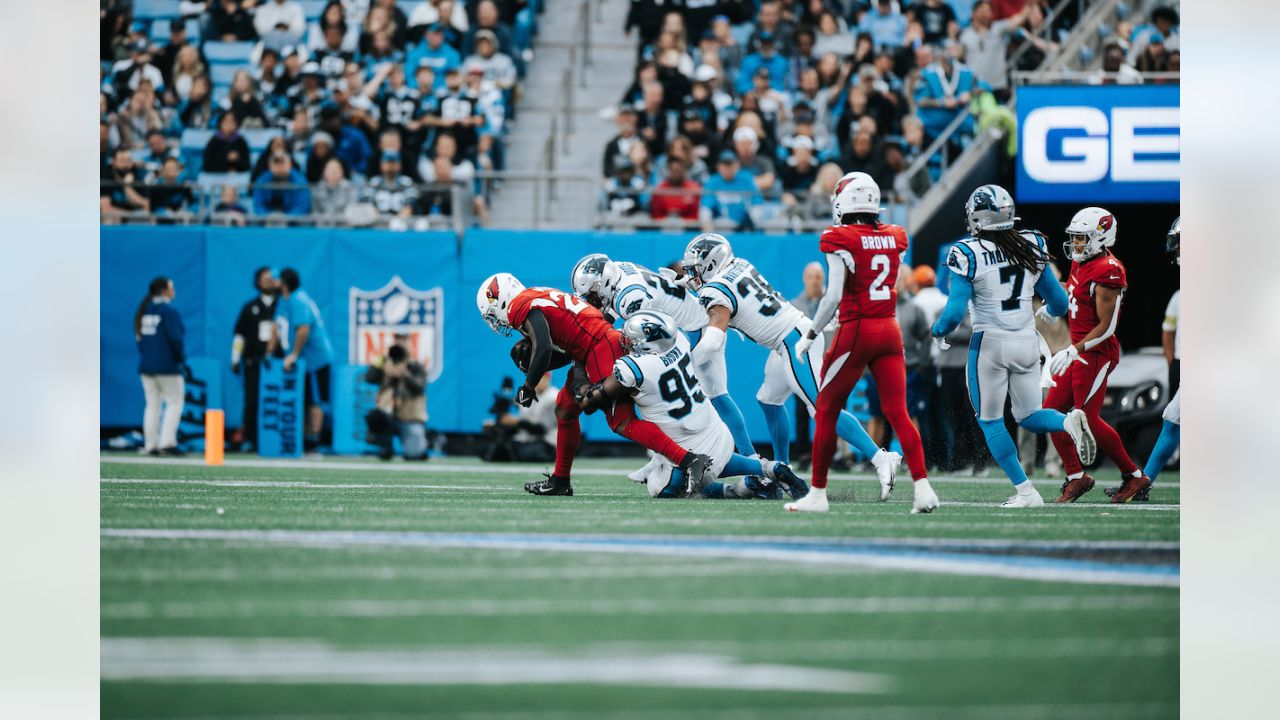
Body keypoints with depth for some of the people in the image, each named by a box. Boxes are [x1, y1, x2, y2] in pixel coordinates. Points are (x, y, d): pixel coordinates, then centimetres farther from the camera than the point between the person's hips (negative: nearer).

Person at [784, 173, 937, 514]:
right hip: (890, 330, 5)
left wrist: (810, 335, -8)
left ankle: (818, 494, 10)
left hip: (855, 332, -5)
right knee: (898, 413, 3)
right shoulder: (894, 238, 7)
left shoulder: (840, 240, -11)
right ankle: (922, 486, -11)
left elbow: (834, 296, -16)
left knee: (826, 412, 7)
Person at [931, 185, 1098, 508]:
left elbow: (955, 312, -15)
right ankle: (1070, 421, -15)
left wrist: (938, 332, 6)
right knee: (1029, 416, 18)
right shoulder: (1032, 247, 1)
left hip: (989, 344, -4)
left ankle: (1026, 492, 8)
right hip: (1027, 342, 4)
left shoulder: (968, 255, -13)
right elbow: (1059, 302, 8)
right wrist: (1048, 311, 32)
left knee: (990, 422, 12)